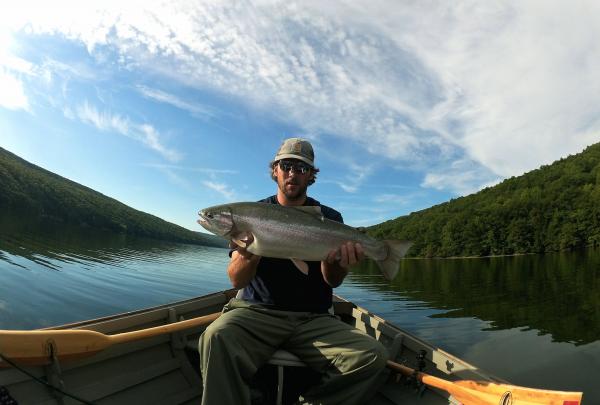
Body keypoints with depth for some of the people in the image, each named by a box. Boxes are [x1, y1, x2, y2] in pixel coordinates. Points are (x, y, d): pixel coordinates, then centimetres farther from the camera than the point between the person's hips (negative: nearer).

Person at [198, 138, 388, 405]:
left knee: (373, 356, -22)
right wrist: (249, 257, -24)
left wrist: (334, 260, -23)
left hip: (313, 319, 2)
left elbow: (333, 282, 1)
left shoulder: (329, 218, 8)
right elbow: (237, 281, -1)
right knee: (217, 337, -33)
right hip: (258, 312, -1)